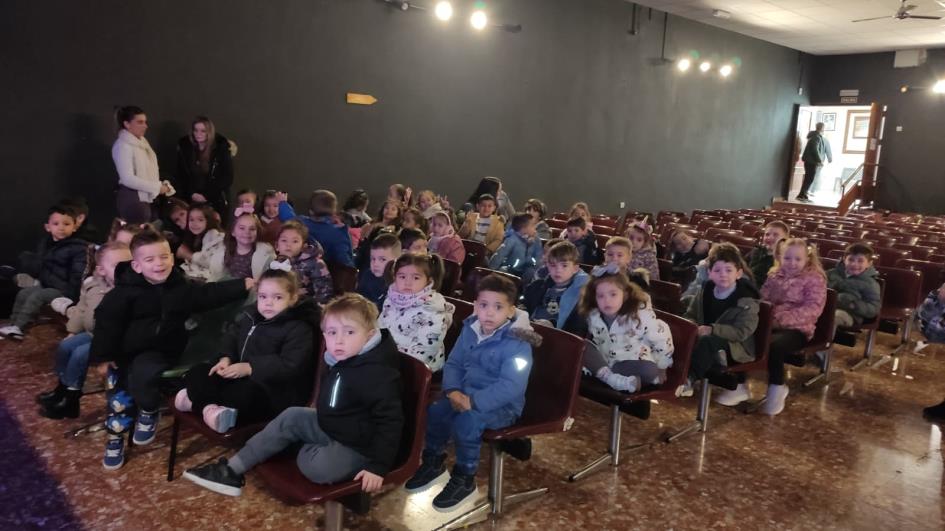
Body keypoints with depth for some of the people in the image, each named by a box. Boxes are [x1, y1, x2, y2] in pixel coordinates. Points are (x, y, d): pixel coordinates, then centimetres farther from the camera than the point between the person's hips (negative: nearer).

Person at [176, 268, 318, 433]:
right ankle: (209, 407, -22)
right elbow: (231, 337, 20)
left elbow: (290, 366, -25)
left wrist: (250, 368, -28)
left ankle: (198, 401, -23)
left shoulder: (299, 329, -16)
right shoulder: (250, 315, 10)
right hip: (241, 377, 9)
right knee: (198, 372, -1)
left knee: (242, 395, -39)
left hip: (274, 392, -9)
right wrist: (226, 358, -4)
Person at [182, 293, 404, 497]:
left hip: (358, 445, -9)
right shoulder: (339, 362, 1)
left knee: (317, 467, -30)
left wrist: (377, 466, -30)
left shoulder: (377, 374, -28)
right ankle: (232, 469, 9)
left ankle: (304, 451, 7)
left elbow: (390, 420, -28)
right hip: (330, 428, 9)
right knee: (292, 417, 5)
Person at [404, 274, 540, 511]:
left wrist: (474, 401, -33)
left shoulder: (517, 344, -23)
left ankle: (464, 480, -7)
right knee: (434, 410, -12)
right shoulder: (470, 330, 0)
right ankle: (434, 461, 15)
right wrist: (453, 390, -13)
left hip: (502, 404, -7)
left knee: (466, 422, -30)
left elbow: (511, 386, -31)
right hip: (466, 394, 7)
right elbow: (453, 363, 6)